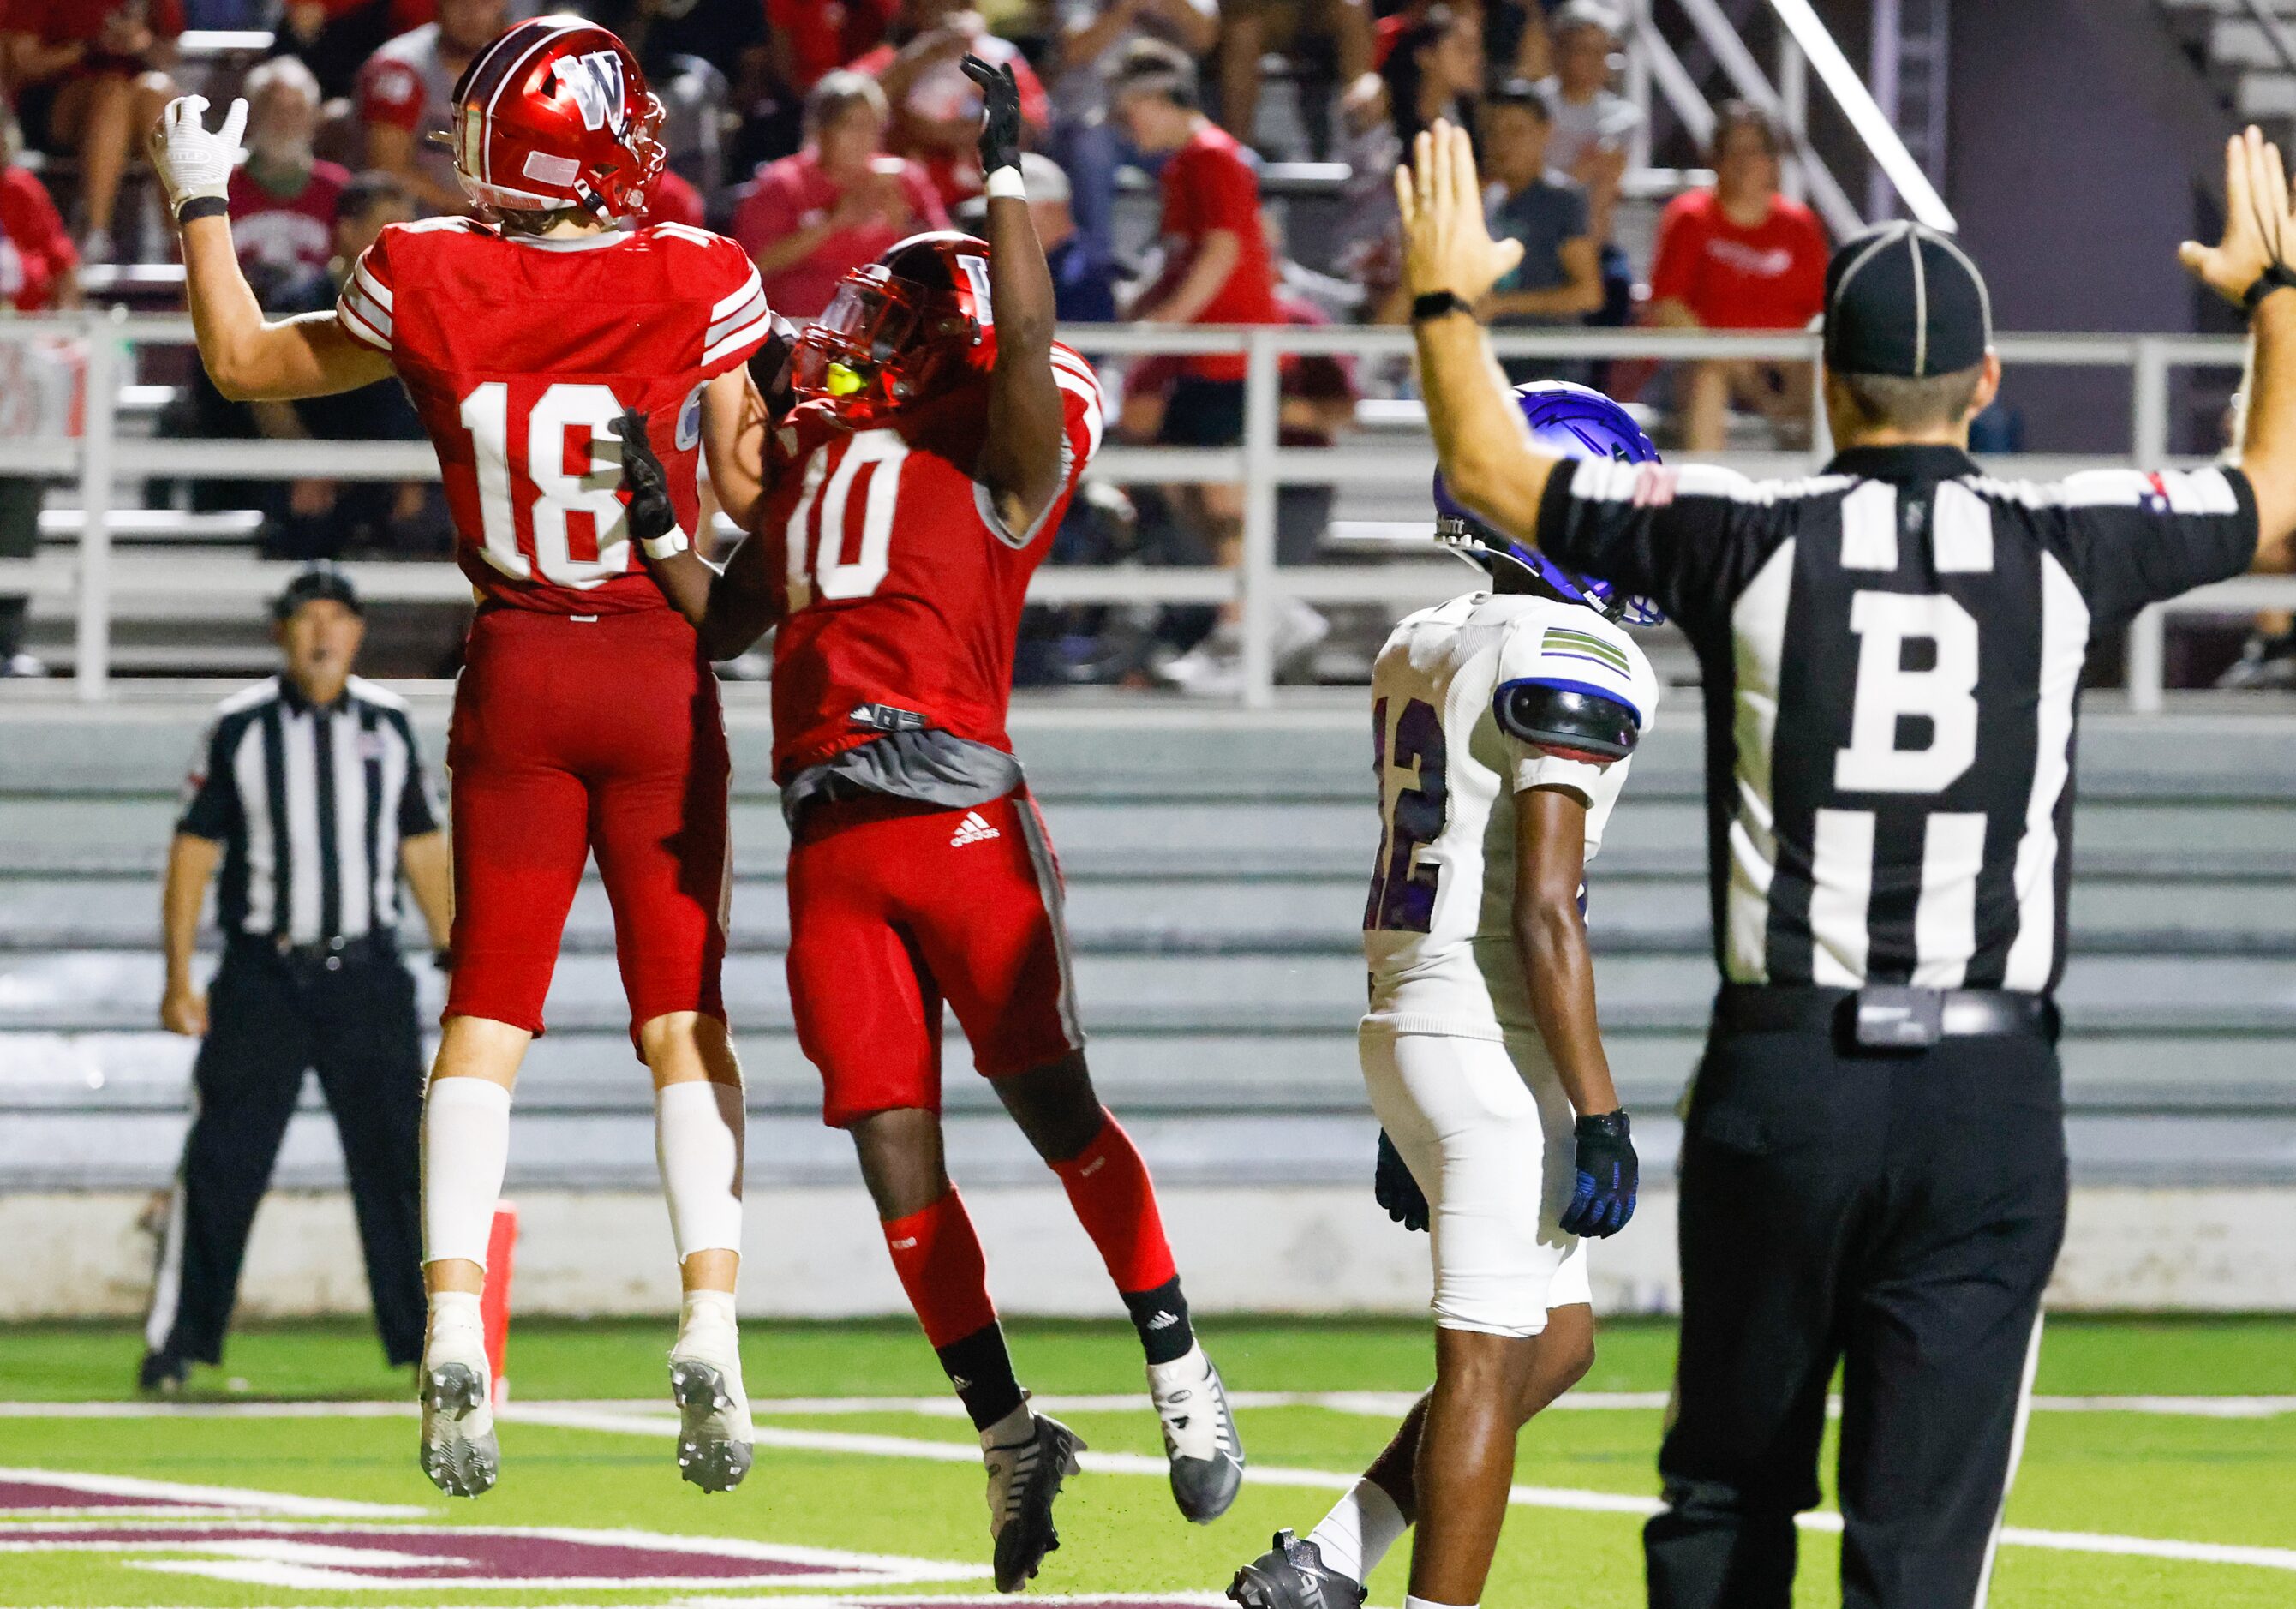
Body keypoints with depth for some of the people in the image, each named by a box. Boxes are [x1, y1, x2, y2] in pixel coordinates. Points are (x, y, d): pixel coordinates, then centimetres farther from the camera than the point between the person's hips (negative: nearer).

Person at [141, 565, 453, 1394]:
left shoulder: (388, 723, 8)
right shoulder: (239, 726, -1)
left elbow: (421, 845, 14)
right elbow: (193, 849, 0)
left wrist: (457, 958, 9)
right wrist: (179, 979, -7)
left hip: (365, 975, 2)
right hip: (262, 975, -2)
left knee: (397, 1157, 1)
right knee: (221, 1165, -5)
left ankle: (428, 1340, 8)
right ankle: (174, 1345, 0)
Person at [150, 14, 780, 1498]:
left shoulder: (429, 285, -7)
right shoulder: (697, 285, -11)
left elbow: (245, 362, 9)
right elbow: (750, 491, -3)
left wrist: (200, 203, 20)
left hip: (515, 673, 1)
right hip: (662, 670, -1)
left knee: (487, 1012, 6)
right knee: (684, 1013, 6)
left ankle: (456, 1322, -8)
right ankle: (711, 1324, -4)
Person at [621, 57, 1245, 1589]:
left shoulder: (998, 449, 3)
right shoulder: (817, 462, 20)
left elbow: (1027, 331, -16)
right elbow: (720, 625, 29)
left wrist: (1007, 164, -11)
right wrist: (657, 520, 14)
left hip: (964, 819, -6)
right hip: (831, 843, 6)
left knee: (1054, 1104, -7)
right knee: (895, 1145, 2)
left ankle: (1183, 1375, 7)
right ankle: (1010, 1435, 11)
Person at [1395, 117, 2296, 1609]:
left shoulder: (1753, 537, -3)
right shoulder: (2065, 545, 0)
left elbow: (1495, 474, 10)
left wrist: (1446, 299, 27)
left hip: (1785, 1082, 0)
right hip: (1991, 1095, 0)